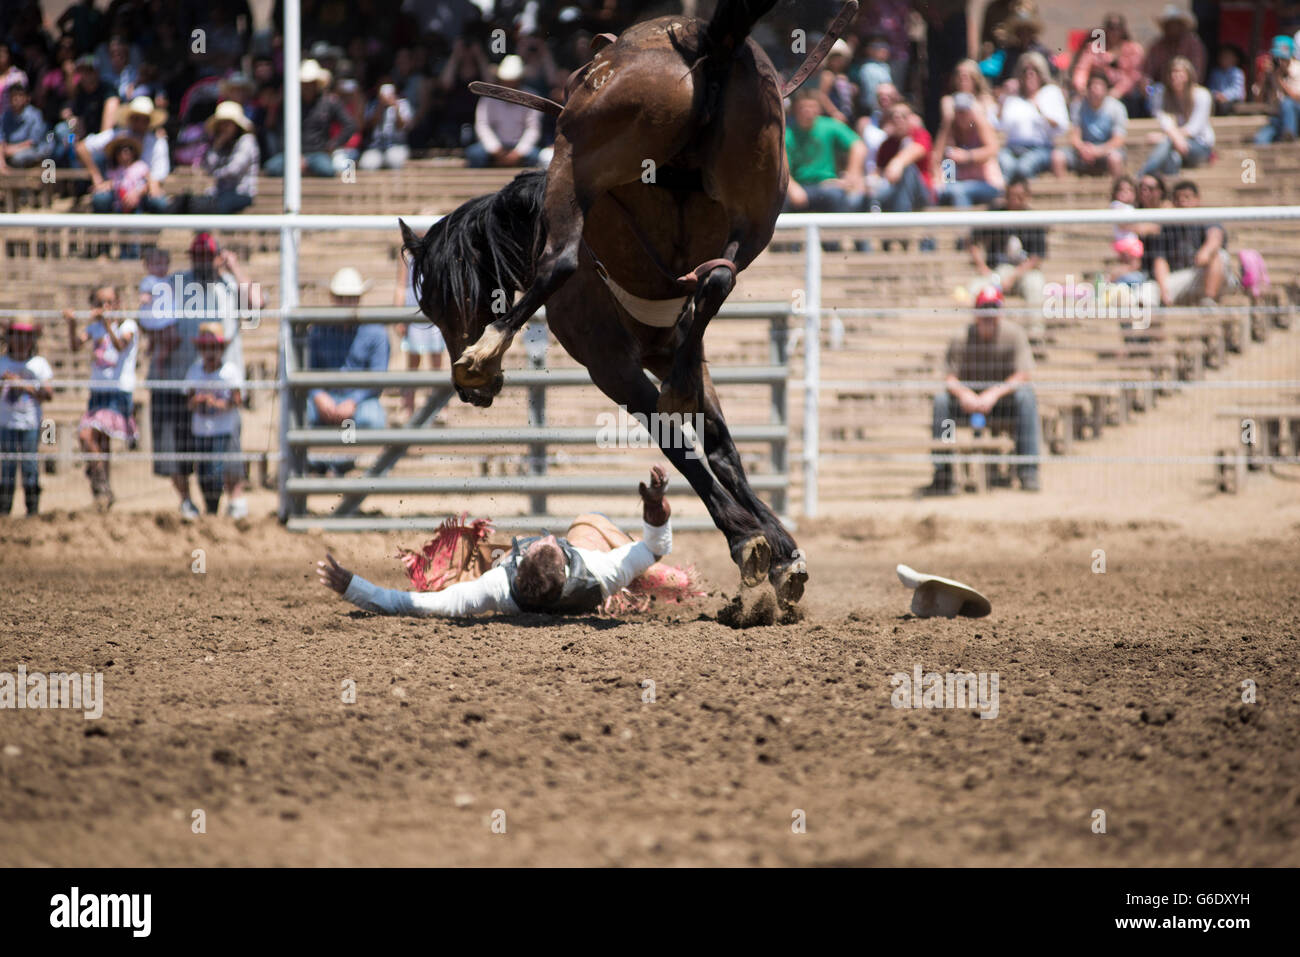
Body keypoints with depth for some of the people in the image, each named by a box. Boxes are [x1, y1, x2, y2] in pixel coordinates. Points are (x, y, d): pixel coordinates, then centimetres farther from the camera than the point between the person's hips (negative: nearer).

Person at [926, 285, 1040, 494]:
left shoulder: (1014, 334, -9)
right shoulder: (961, 339, -6)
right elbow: (950, 378, -10)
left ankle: (1028, 473, -36)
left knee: (1026, 396, -33)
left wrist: (995, 393, -34)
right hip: (971, 396, 1)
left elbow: (1023, 376, -18)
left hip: (1004, 396, -1)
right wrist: (963, 393, -34)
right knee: (941, 400, -27)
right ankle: (942, 475, -26)